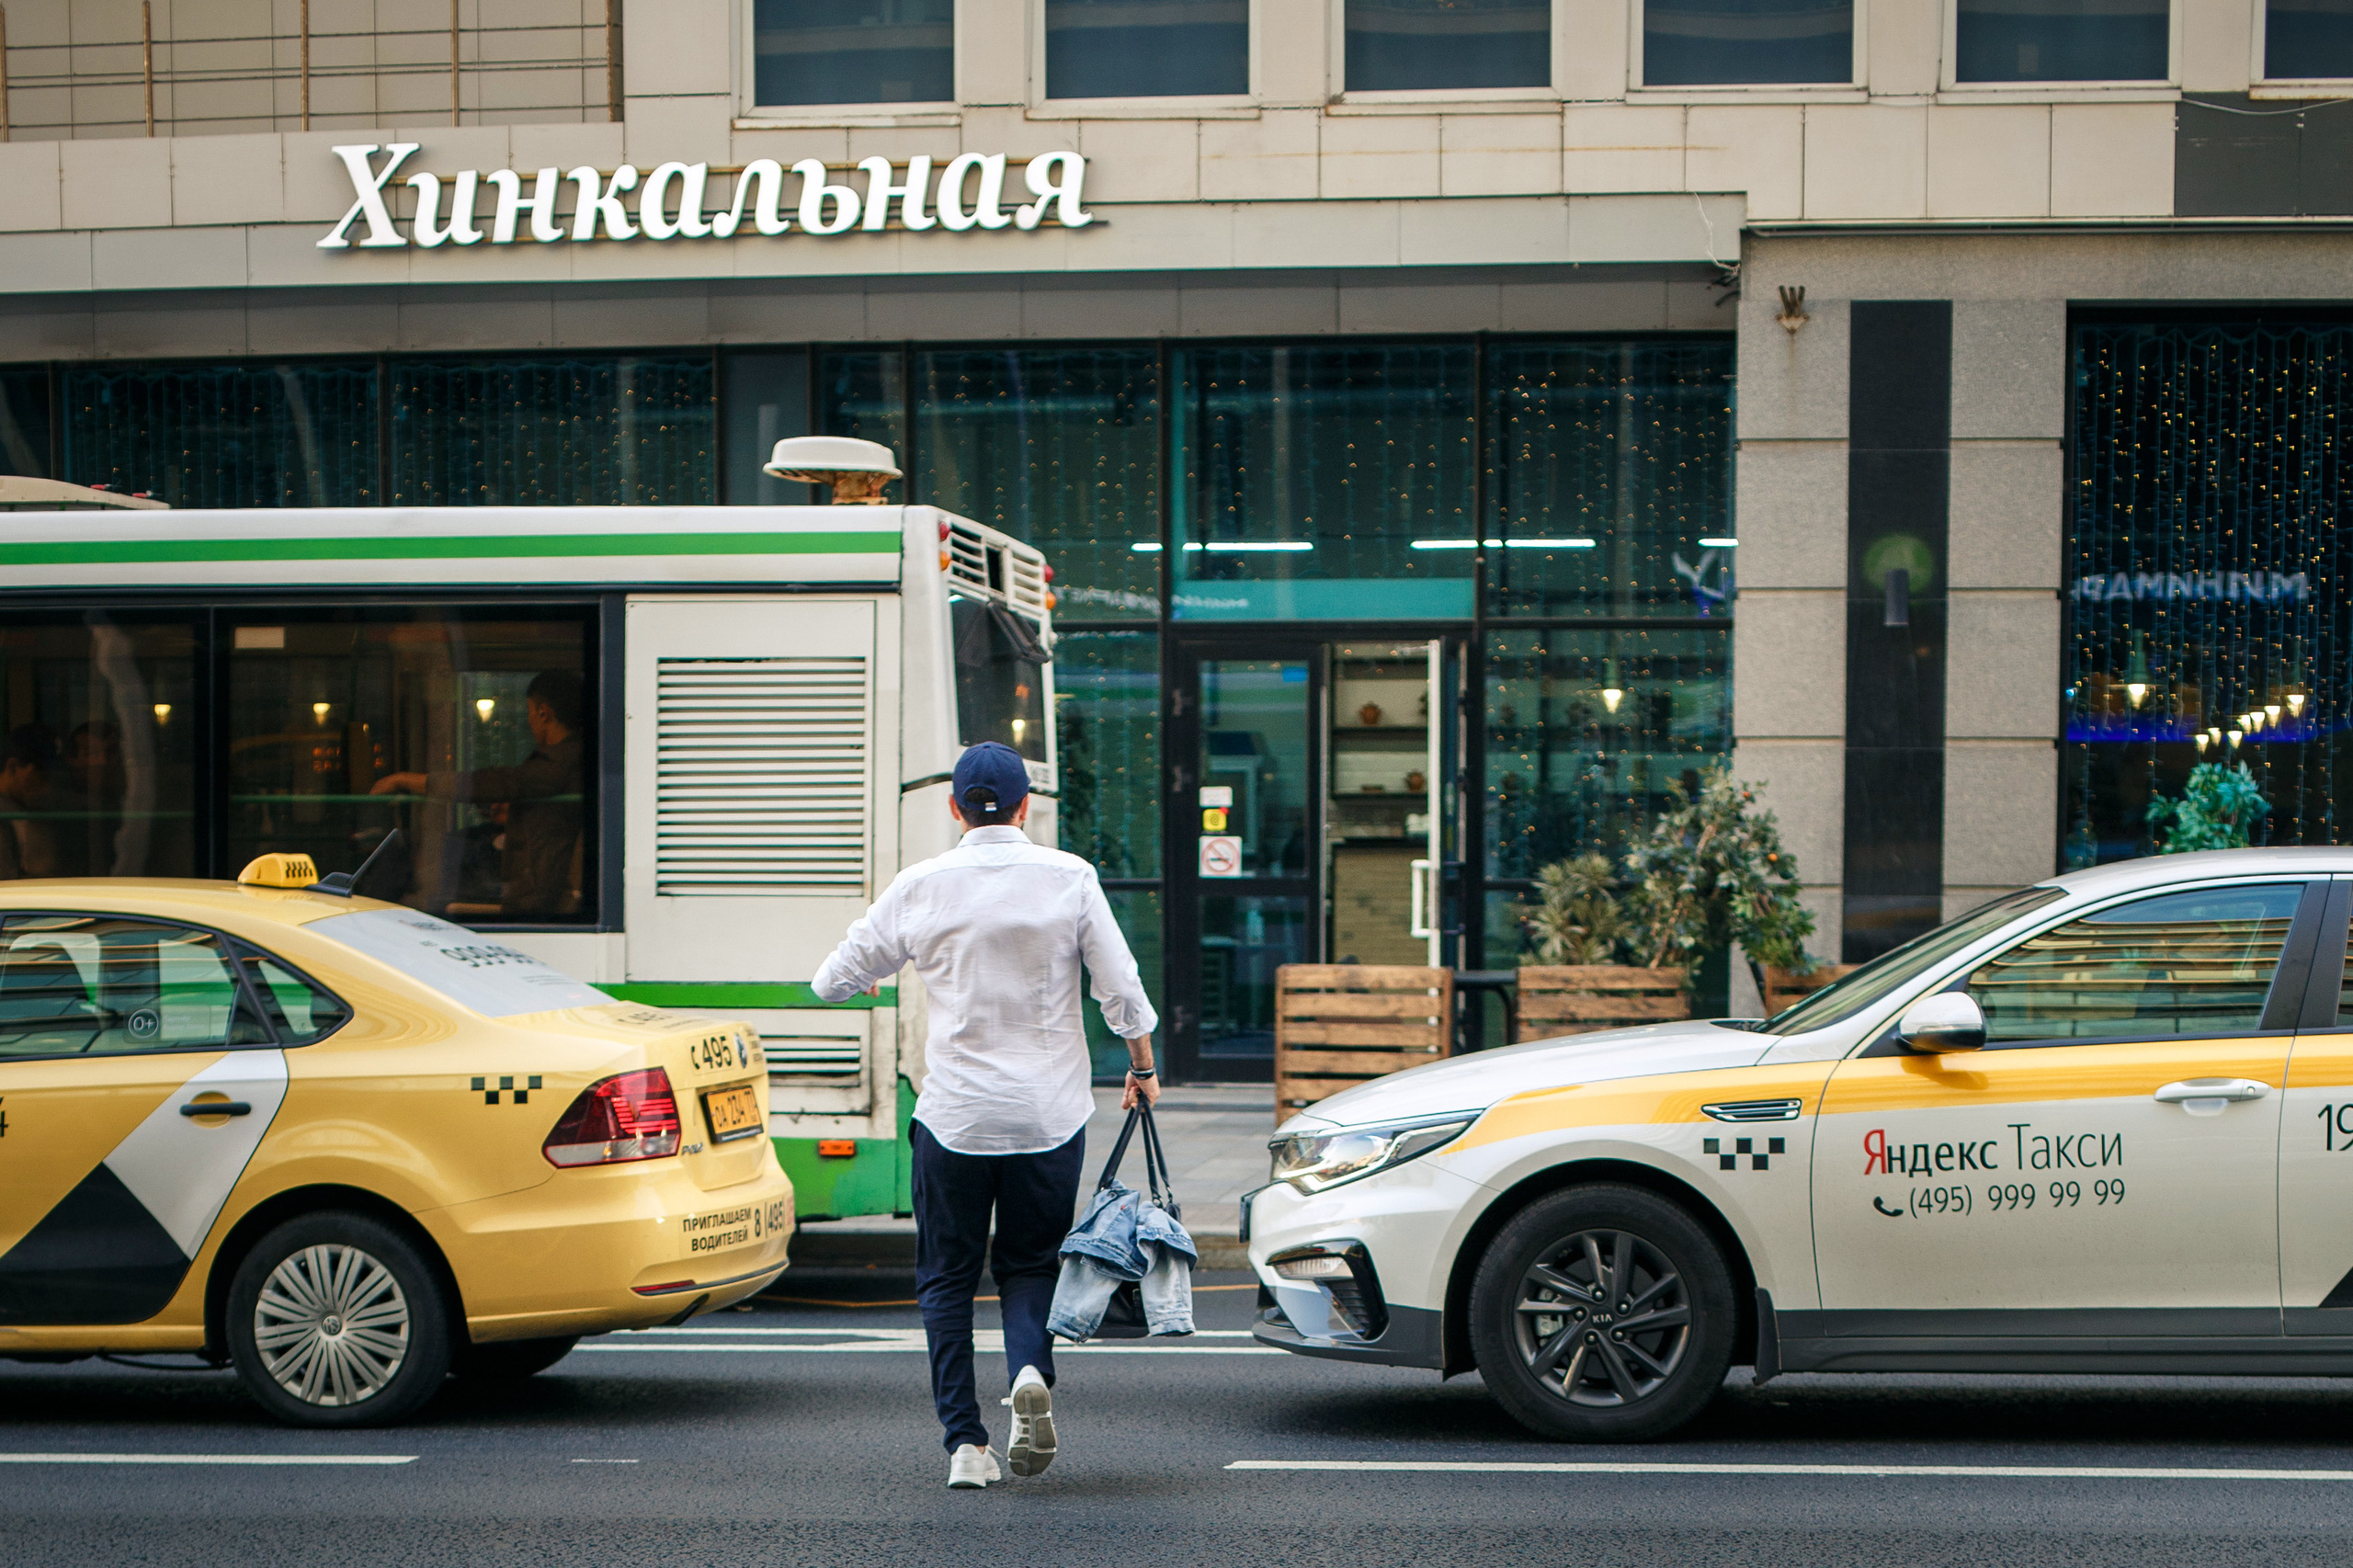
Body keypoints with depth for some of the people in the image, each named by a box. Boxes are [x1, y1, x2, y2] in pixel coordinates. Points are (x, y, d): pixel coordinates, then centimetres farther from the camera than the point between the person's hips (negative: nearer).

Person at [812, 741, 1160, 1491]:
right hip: (1050, 1111, 1)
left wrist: (865, 977, 28)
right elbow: (1121, 988, -2)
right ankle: (1031, 1373, -13)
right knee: (1030, 1261, 15)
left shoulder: (920, 886, -2)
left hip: (954, 1112, -1)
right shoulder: (1069, 877, -2)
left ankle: (967, 1443, 2)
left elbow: (832, 981, 5)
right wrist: (1143, 1067, 15)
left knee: (947, 1278, 10)